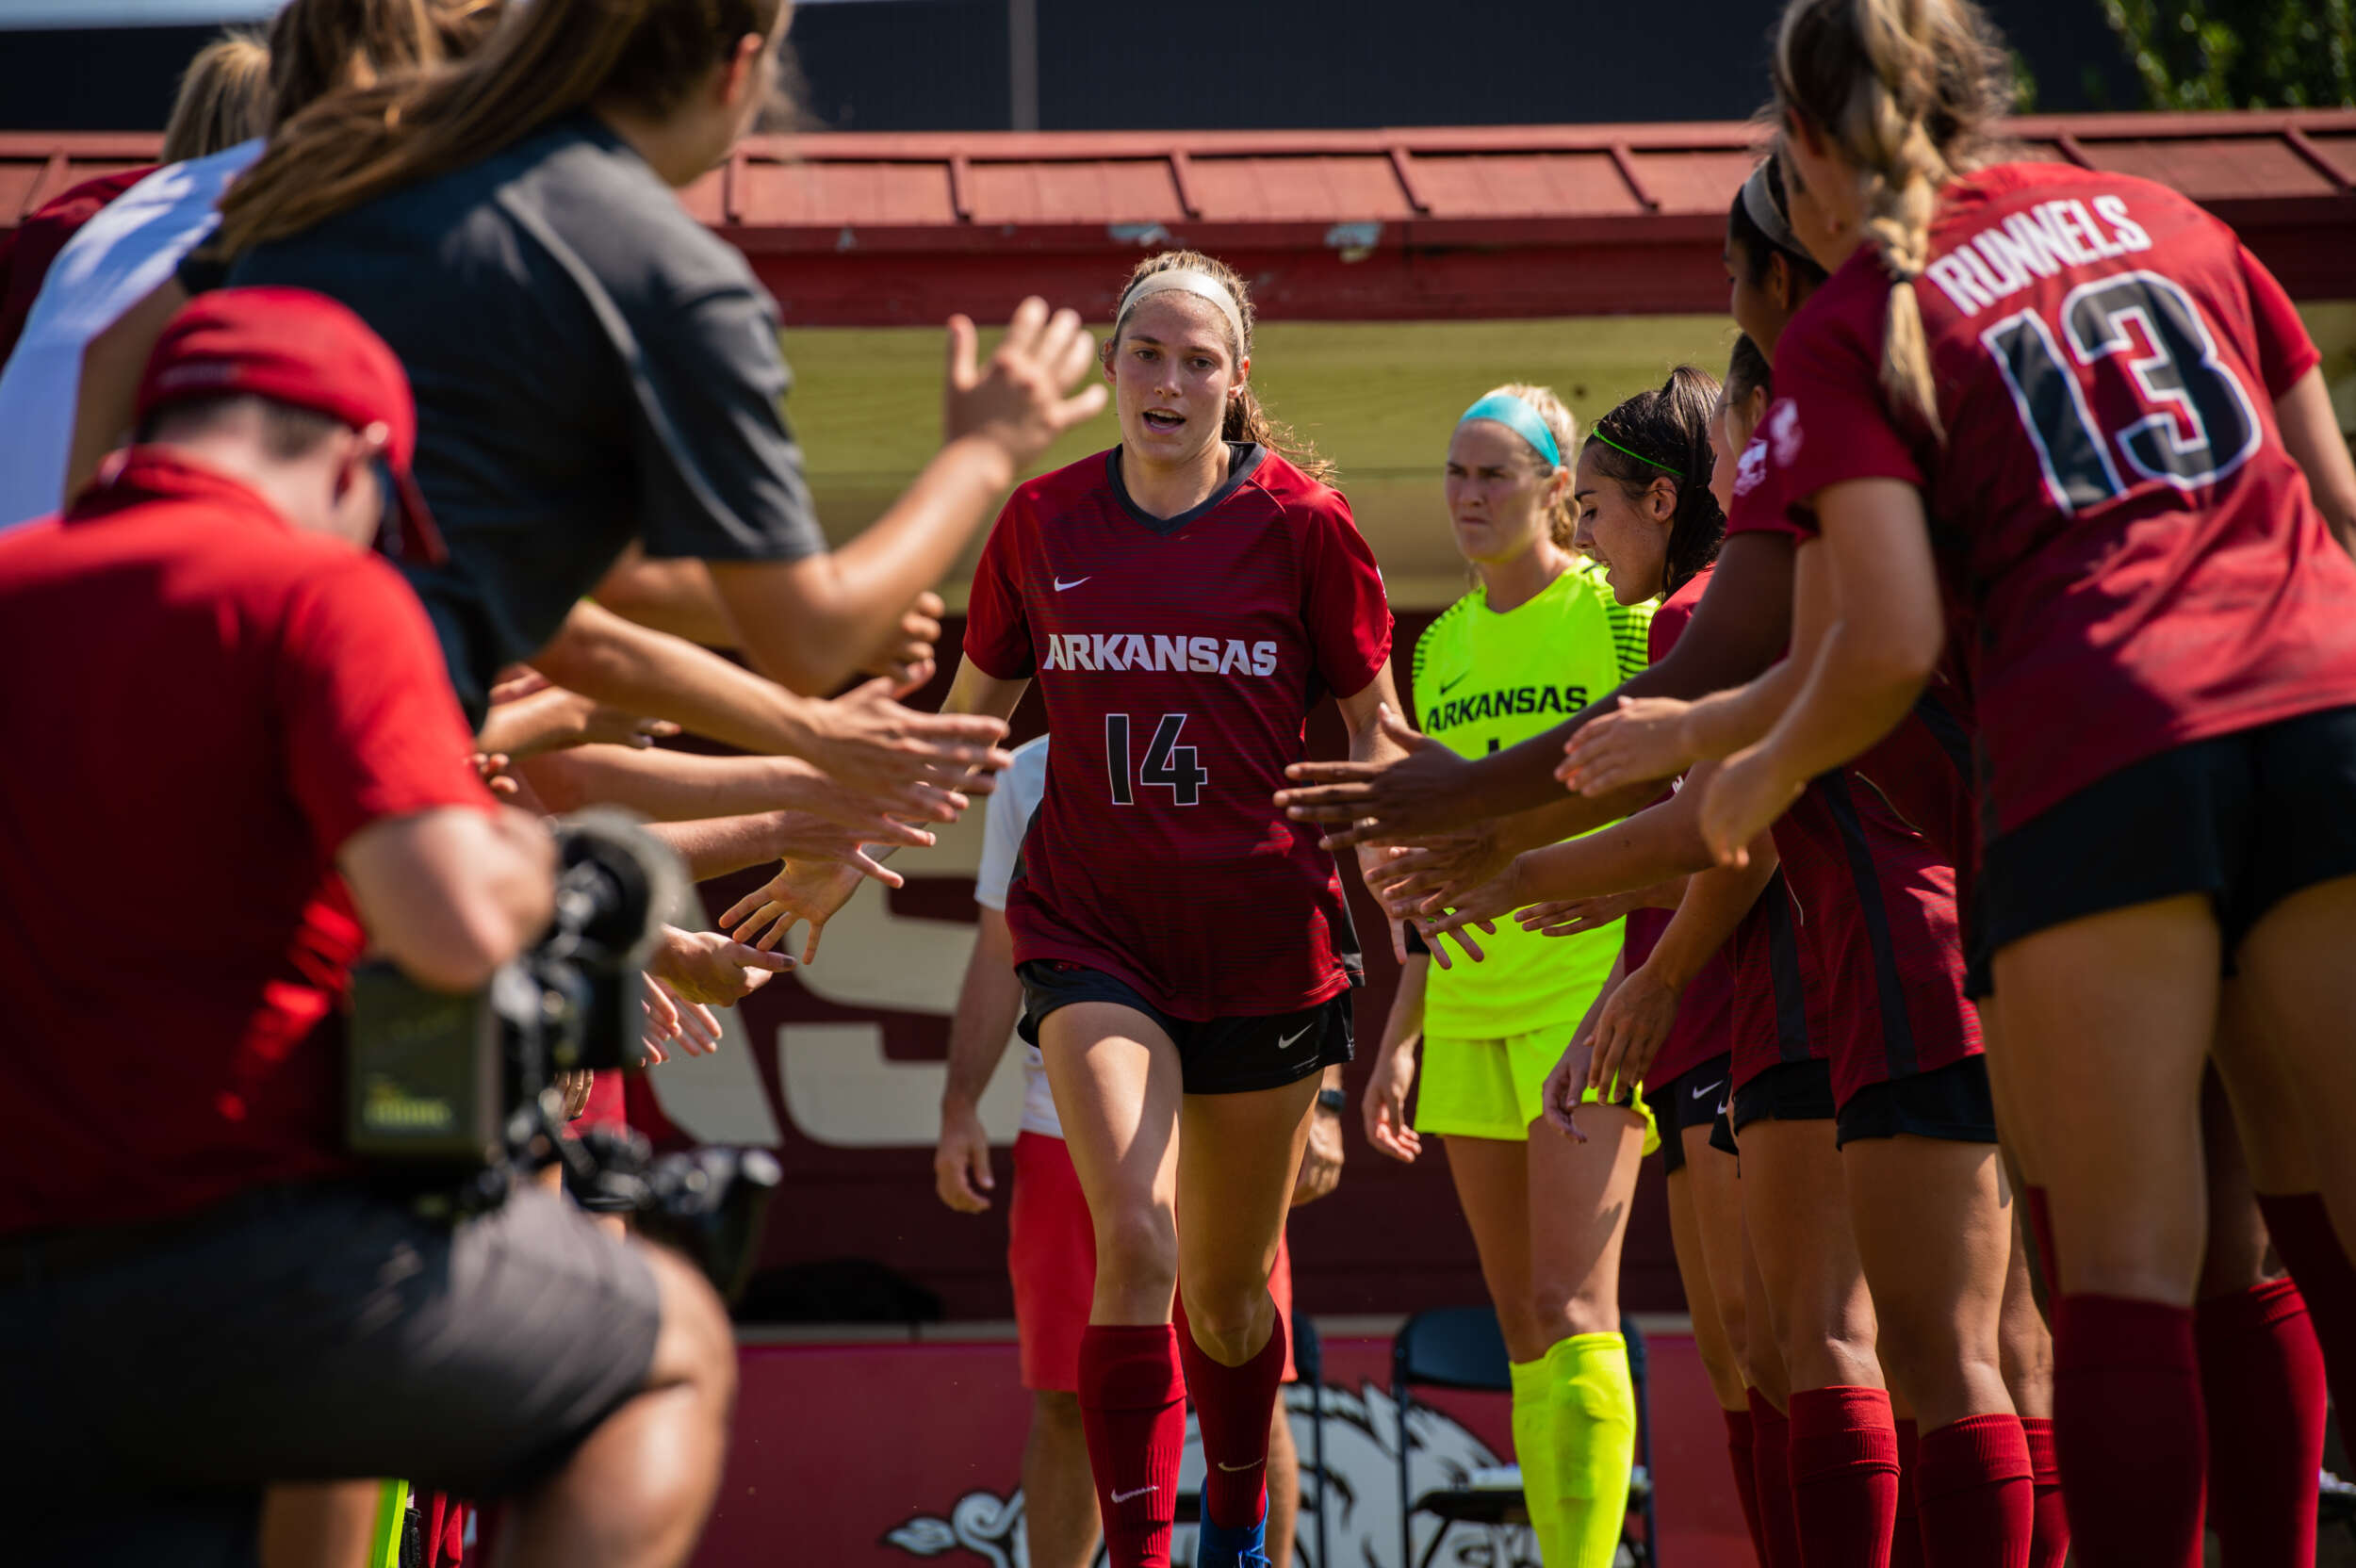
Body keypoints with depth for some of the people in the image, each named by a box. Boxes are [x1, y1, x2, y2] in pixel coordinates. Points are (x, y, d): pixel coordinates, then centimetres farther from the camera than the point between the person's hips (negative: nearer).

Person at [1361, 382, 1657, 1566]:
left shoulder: (1623, 615, -3)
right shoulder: (1441, 647, 15)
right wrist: (1398, 1040, 15)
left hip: (1590, 989, -6)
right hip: (1468, 1004, 6)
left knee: (1569, 1306, -15)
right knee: (1522, 1326, 6)